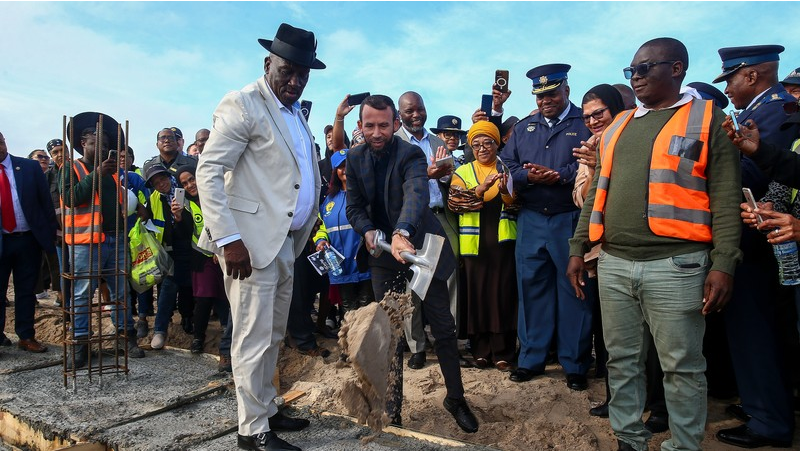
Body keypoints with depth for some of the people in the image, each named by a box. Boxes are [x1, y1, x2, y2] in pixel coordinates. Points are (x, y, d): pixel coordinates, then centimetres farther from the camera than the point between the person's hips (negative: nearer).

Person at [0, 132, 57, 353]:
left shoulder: (30, 167, 0)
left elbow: (45, 201, 1)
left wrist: (50, 232, -3)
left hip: (28, 239, 0)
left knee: (26, 291, 10)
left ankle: (26, 337, 20)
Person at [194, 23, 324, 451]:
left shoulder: (296, 113, 17)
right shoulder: (242, 104, -8)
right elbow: (208, 172, -14)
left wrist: (308, 223, 12)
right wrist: (229, 239, -21)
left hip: (285, 241, 8)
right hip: (251, 240, -8)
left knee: (272, 336, 17)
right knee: (254, 339, -1)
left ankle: (267, 410, 32)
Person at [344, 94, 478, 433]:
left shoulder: (411, 155, -18)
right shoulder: (355, 159, -1)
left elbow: (416, 194, -37)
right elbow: (354, 206, 4)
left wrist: (401, 233, -55)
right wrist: (367, 231, -18)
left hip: (420, 248, -3)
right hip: (383, 252, 4)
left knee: (443, 327, 3)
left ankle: (455, 398, 23)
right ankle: (392, 404, 23)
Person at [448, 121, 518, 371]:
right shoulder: (463, 172, 10)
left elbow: (517, 205, 3)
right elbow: (454, 202, -6)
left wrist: (504, 190, -17)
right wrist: (482, 188, -20)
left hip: (503, 240, 0)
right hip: (474, 241, 0)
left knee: (503, 293, -1)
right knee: (477, 292, 2)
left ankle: (503, 353, 8)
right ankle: (481, 351, 14)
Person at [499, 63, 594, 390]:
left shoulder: (585, 124, 2)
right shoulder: (523, 128, 16)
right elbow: (506, 165, 7)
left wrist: (559, 175, -19)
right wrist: (528, 176, -11)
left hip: (571, 220, -4)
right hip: (530, 219, 4)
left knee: (573, 290, 3)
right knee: (531, 287, 9)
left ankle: (575, 365, 17)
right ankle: (531, 359, 22)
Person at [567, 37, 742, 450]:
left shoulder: (708, 119, 2)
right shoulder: (618, 125, 16)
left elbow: (726, 199, -4)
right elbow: (596, 194, 17)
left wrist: (723, 264, -12)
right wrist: (578, 249, 12)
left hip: (675, 265, -5)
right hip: (613, 264, 5)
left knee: (682, 366, 5)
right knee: (621, 361, 13)